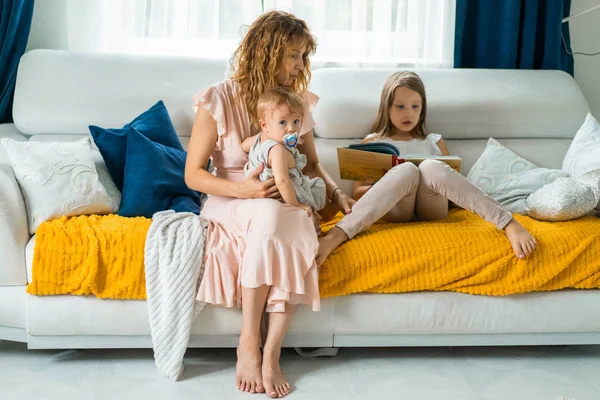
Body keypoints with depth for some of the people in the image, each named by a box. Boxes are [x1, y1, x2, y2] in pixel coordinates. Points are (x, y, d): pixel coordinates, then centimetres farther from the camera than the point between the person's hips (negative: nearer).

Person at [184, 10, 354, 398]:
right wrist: (244, 189, -23)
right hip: (231, 204, -3)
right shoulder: (218, 100, -8)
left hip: (285, 205, 4)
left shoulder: (298, 100, 5)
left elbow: (312, 164, 17)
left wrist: (336, 192, -3)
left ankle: (268, 352, -28)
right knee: (270, 215, -38)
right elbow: (193, 174, -8)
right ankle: (251, 345, -27)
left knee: (294, 233, -33)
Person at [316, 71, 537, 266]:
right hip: (394, 211, -1)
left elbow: (448, 181, 21)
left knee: (430, 167, -32)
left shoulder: (434, 141, 23)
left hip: (431, 208, 1)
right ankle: (337, 235, -54)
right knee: (406, 170, -35)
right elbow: (358, 192, 14)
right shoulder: (373, 143, 18)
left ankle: (510, 224, -46)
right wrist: (386, 185, -7)